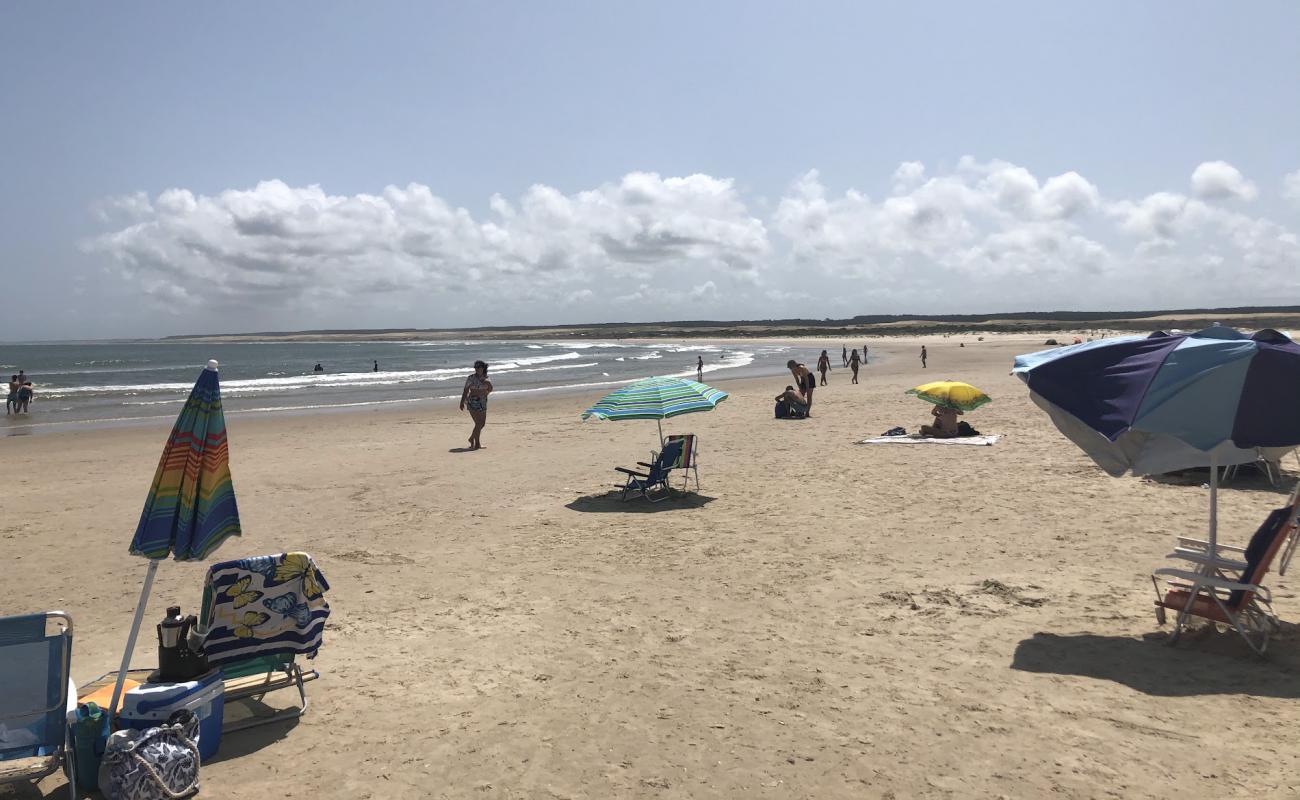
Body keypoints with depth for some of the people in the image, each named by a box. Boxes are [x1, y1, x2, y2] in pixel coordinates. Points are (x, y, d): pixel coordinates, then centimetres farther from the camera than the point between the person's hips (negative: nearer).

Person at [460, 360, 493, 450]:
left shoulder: (485, 378, 7)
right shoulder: (471, 378, -5)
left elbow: (490, 390, 7)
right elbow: (466, 391, -5)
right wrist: (462, 402, -10)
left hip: (483, 402, 6)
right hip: (473, 402, -6)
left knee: (482, 423, 11)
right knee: (478, 423, -12)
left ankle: (472, 439, 32)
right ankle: (477, 444, -7)